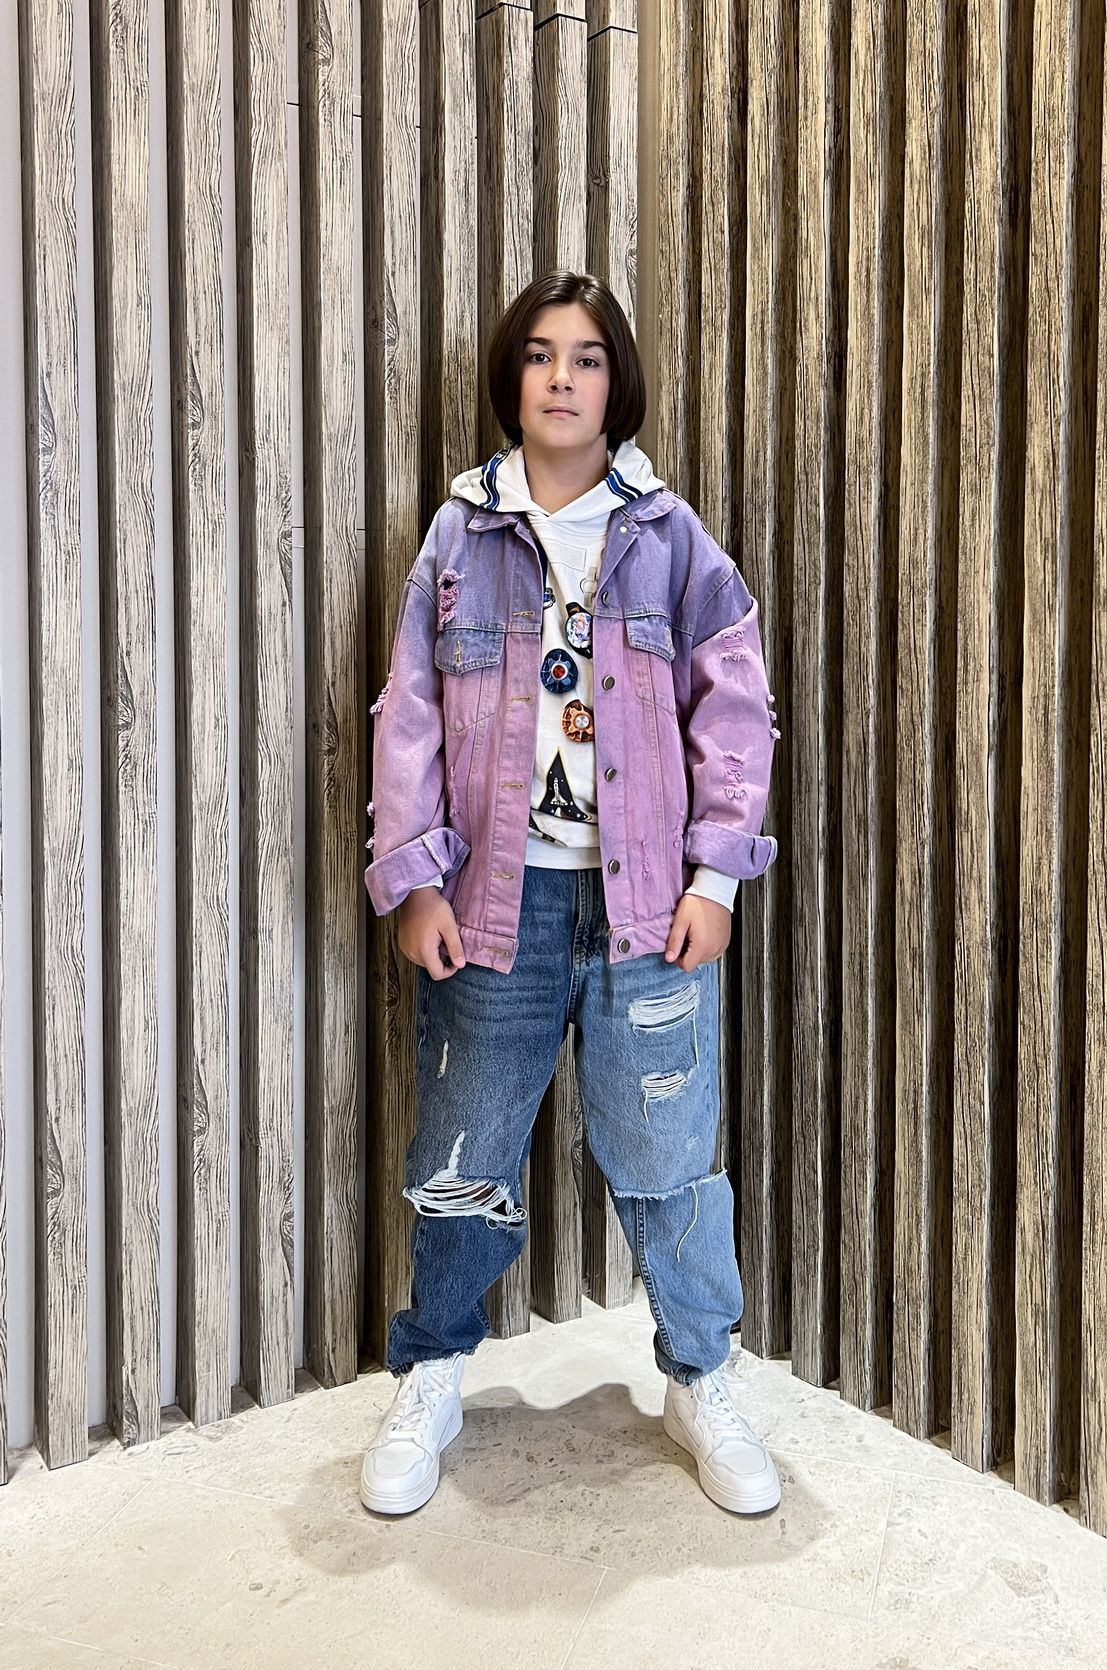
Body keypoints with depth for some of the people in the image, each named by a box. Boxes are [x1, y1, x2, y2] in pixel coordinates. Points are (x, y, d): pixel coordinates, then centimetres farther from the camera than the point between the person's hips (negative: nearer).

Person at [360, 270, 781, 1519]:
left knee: (665, 1158, 5)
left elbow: (731, 705, 2)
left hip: (646, 900, 0)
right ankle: (429, 1382, 30)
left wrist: (716, 872, -5)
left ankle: (701, 1384, 27)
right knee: (461, 1161, 10)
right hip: (495, 897, 1)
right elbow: (411, 715, 3)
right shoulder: (460, 536, 6)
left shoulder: (669, 537, 4)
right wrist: (414, 878, -4)